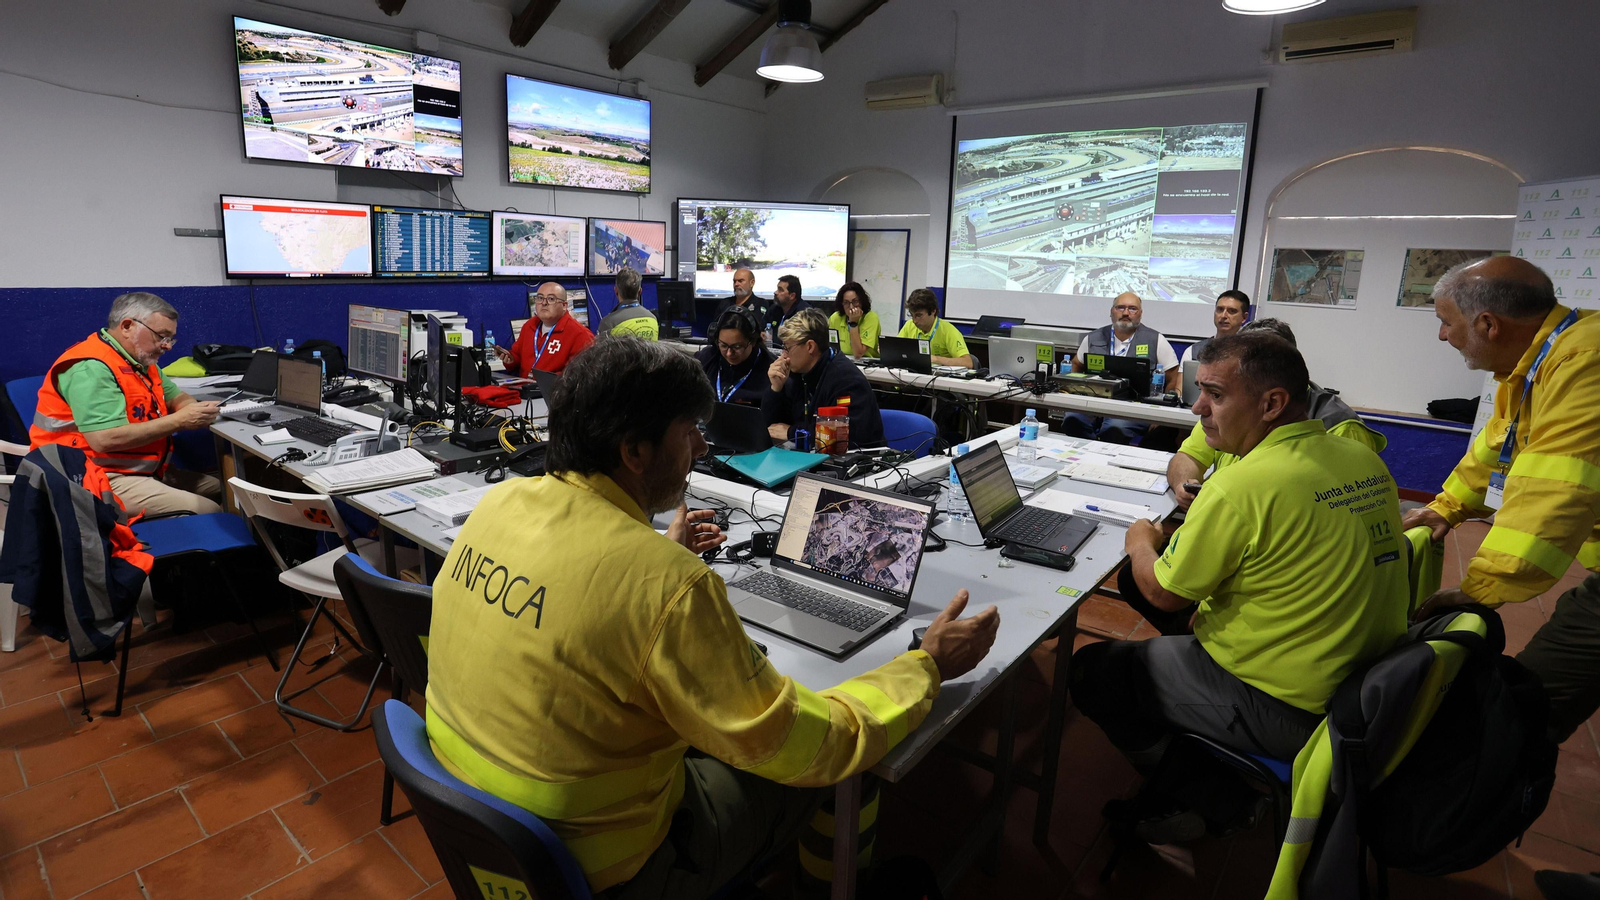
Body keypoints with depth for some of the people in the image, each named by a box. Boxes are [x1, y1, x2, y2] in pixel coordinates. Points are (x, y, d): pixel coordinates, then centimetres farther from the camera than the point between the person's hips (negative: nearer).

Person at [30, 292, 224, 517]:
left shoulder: (140, 360, 11)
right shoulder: (92, 367, -19)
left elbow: (174, 396, 21)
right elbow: (105, 440, -27)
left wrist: (195, 409, -5)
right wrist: (179, 421, -21)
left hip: (141, 471, 10)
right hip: (99, 480, -10)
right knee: (208, 513, -24)